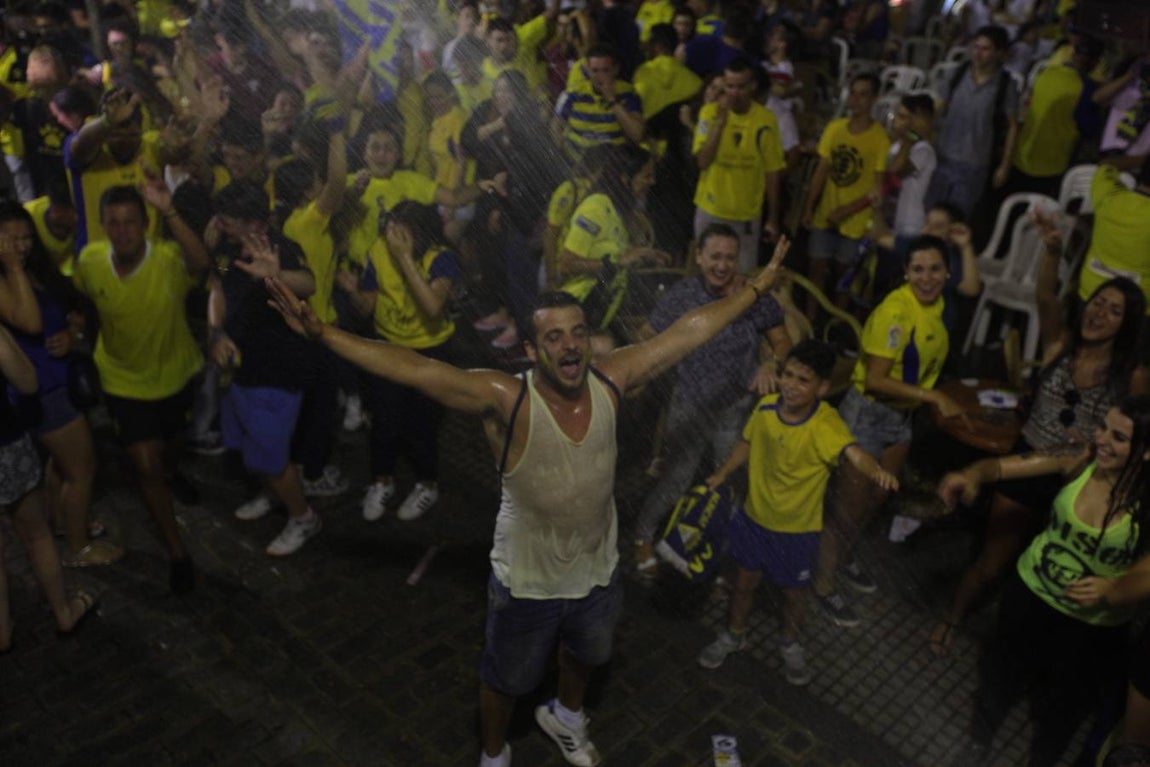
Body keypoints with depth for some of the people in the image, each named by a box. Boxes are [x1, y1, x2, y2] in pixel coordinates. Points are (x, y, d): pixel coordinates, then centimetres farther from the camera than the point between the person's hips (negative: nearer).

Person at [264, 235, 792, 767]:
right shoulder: (506, 400, -29)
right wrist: (322, 334, -45)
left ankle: (565, 718, 67)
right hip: (526, 584, -4)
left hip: (598, 573, 4)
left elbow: (690, 330, -11)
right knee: (506, 679, 22)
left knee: (584, 656, 33)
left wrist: (758, 287, -4)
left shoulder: (610, 382, -18)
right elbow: (412, 368, -37)